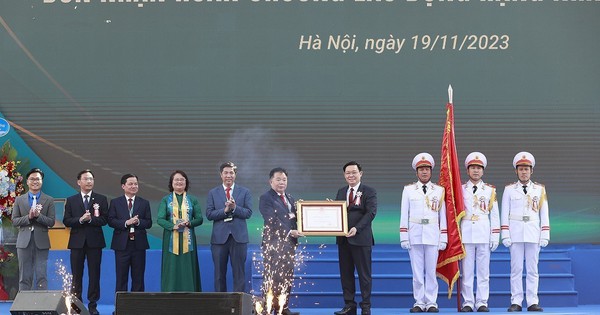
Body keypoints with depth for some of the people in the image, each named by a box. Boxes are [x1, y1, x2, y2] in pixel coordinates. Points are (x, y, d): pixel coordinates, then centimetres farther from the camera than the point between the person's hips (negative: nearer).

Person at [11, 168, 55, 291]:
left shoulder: (49, 200, 5)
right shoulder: (19, 200, 9)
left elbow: (51, 222, -2)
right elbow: (14, 221, 3)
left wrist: (38, 215, -18)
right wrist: (28, 217, -14)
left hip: (41, 242, -1)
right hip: (24, 242, 1)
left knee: (41, 276, -1)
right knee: (24, 277, 4)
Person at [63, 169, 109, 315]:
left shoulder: (101, 199, 5)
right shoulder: (71, 200, 7)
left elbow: (104, 220, -3)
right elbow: (66, 221, 0)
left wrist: (91, 219, -18)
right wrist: (80, 219, -16)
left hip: (94, 241, -1)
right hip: (77, 241, 1)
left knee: (94, 274, 1)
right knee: (76, 274, 3)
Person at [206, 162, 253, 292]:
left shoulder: (244, 192, 8)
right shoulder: (213, 193, 9)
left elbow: (248, 213, -1)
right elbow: (209, 214, -1)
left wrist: (235, 208, -16)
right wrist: (225, 210, -14)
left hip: (239, 237, -1)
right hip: (219, 237, 1)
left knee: (239, 272, 0)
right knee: (219, 273, 5)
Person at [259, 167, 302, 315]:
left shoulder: (290, 198, 20)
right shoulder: (266, 198, -5)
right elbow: (271, 221, -14)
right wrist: (289, 232, -21)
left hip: (289, 242, 7)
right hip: (274, 242, -7)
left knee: (287, 278, 7)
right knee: (272, 278, -7)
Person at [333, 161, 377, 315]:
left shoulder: (369, 192, -3)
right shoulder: (341, 192, 15)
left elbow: (371, 212, -13)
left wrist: (357, 228, -23)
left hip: (361, 238, -6)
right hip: (343, 239, 6)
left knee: (364, 274, 1)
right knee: (346, 273, 8)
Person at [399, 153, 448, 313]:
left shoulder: (439, 190, 7)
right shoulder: (408, 190, 7)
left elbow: (443, 215, 7)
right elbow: (404, 214, 6)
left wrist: (443, 238, 3)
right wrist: (404, 237, 0)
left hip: (432, 234, 0)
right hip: (414, 234, 0)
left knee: (431, 271, 1)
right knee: (417, 271, 2)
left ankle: (431, 303, 7)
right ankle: (419, 303, 7)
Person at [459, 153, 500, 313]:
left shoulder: (490, 190, 8)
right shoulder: (461, 189, 7)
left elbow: (494, 215, 8)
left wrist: (495, 237, 2)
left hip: (484, 233, 0)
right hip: (466, 233, 0)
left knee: (483, 270, 2)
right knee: (467, 270, 1)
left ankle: (482, 303, 7)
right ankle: (467, 303, 5)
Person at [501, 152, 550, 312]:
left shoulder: (540, 189, 9)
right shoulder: (509, 189, 6)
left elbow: (544, 214, 8)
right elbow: (505, 214, 4)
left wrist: (545, 235, 2)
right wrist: (505, 235, -3)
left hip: (533, 233, 1)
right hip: (515, 233, -1)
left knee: (533, 269, 2)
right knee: (516, 269, -1)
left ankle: (533, 302, 4)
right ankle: (516, 302, 1)